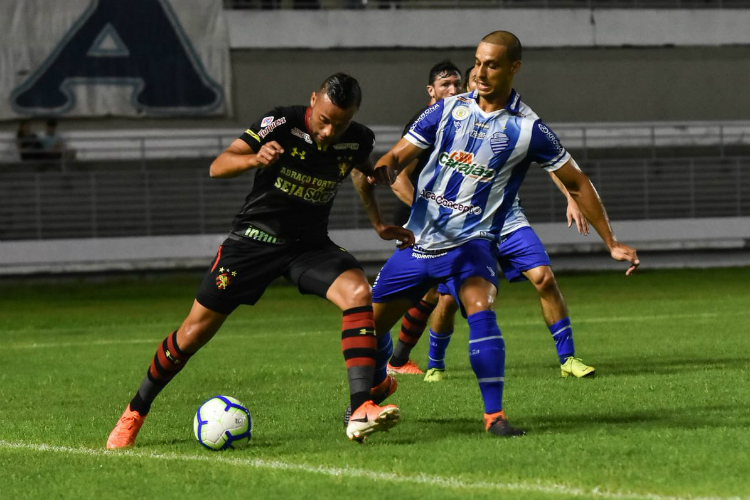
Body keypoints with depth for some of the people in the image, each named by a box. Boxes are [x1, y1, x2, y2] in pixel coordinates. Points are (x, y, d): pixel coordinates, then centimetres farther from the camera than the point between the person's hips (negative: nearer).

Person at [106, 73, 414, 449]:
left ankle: (361, 411, -32)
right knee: (194, 332, -1)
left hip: (309, 244, 3)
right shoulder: (282, 124, -20)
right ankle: (135, 412, 21)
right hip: (254, 238, -2)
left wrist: (378, 224, 10)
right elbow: (218, 166, -21)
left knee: (359, 293, -27)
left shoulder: (358, 141, -8)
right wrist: (255, 159, -41)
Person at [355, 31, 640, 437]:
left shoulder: (527, 128, -7)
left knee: (480, 309, -32)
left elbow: (576, 184, 2)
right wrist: (377, 171, -21)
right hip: (419, 239, 4)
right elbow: (397, 157, 4)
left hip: (471, 243, -4)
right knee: (371, 320, 10)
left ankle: (495, 415, -26)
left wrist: (611, 243, 1)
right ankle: (375, 387, 42)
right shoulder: (449, 110, 3)